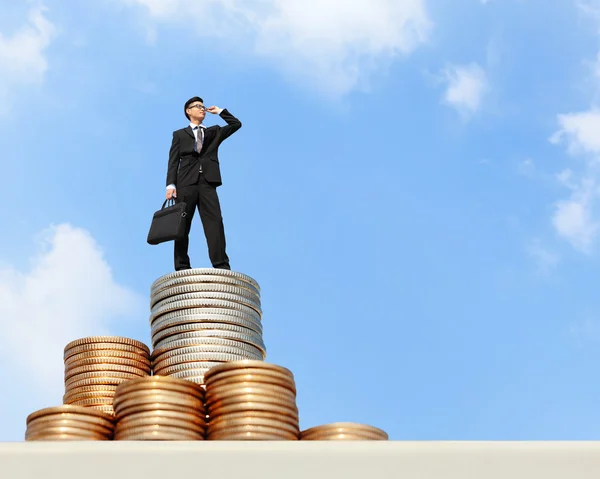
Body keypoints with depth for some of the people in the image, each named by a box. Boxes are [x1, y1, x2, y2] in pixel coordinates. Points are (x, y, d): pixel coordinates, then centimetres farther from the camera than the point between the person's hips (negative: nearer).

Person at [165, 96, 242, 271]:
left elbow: (236, 124, 16)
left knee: (214, 222, -14)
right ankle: (182, 268, -7)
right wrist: (171, 184, -4)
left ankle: (221, 265, -22)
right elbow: (173, 162, 9)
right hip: (186, 183, -1)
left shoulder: (214, 132, 26)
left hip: (207, 183, 1)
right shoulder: (179, 134, 20)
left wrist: (219, 111, 20)